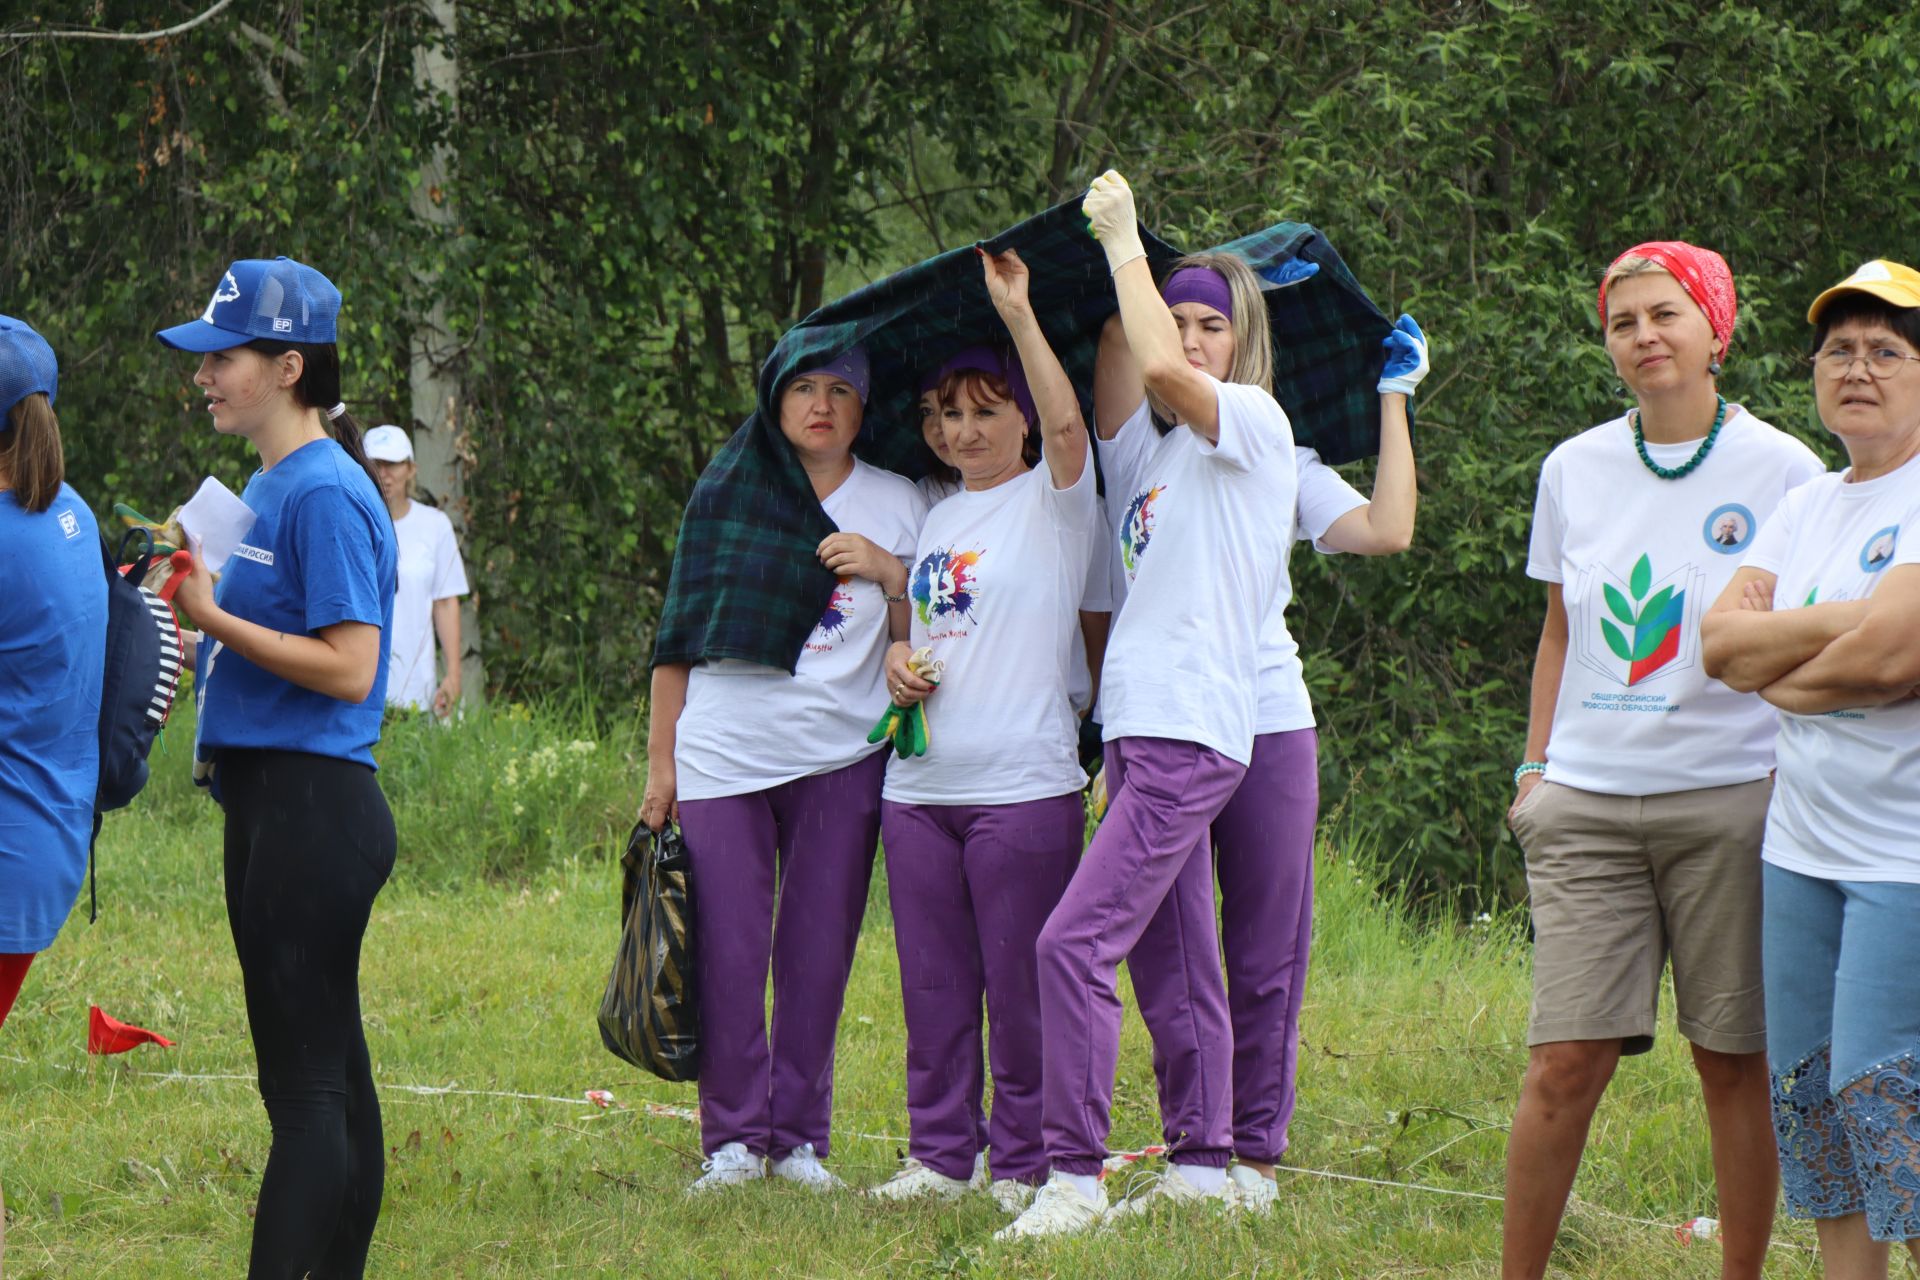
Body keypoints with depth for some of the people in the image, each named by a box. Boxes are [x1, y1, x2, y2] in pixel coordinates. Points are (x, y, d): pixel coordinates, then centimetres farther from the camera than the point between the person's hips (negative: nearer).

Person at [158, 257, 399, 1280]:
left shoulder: (325, 494, -14)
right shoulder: (268, 487, 15)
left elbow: (349, 664, -20)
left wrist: (215, 618, -19)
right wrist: (190, 597, 8)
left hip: (314, 804, -10)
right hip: (267, 801, 10)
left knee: (303, 1080, -10)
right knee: (329, 1065, 13)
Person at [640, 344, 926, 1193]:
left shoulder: (897, 505, 8)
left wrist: (890, 575, -10)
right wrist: (660, 759, 9)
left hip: (841, 754, 0)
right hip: (724, 752, 0)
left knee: (818, 955, 0)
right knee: (727, 954, -5)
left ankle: (800, 1137, 10)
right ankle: (734, 1137, 4)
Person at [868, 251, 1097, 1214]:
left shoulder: (1050, 501, -2)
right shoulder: (936, 518, 18)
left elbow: (1067, 426, -22)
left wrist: (1017, 314, -25)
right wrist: (898, 656, 6)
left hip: (1022, 786, -6)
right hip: (919, 785, 7)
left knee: (1021, 982, -3)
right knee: (933, 980, 9)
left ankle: (1024, 1162, 4)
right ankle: (939, 1151, 17)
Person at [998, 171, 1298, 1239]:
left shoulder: (1256, 424, -5)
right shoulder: (1156, 456, 20)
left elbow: (1165, 369, -20)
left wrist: (1127, 240, -11)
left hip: (1194, 730, -9)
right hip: (1143, 727, 9)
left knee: (1075, 941, -16)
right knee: (1178, 959, 11)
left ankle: (1075, 1174, -17)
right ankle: (1202, 1163, 15)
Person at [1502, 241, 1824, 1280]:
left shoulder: (1779, 471, -1)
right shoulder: (1574, 470, 9)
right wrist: (1534, 767, 14)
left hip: (1730, 796, -2)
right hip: (1589, 802, 2)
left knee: (1734, 1065, 2)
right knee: (1564, 1065, -5)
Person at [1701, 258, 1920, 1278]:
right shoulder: (1807, 506, 16)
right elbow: (1719, 641, 4)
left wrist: (1776, 675, -2)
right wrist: (1837, 626, -11)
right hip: (1805, 842, 8)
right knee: (1813, 1098, 9)